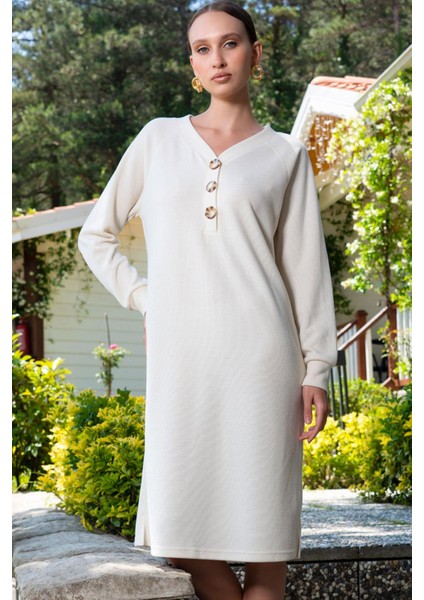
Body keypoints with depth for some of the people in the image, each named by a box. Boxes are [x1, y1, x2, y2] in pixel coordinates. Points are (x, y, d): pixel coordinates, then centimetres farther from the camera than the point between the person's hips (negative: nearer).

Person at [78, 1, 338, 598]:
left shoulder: (284, 154, 9)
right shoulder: (159, 139, 13)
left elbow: (306, 265, 5)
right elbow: (97, 234, 18)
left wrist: (316, 369, -1)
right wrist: (142, 297, 5)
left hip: (259, 353, -1)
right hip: (179, 353, 2)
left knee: (260, 513, -2)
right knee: (180, 527, -2)